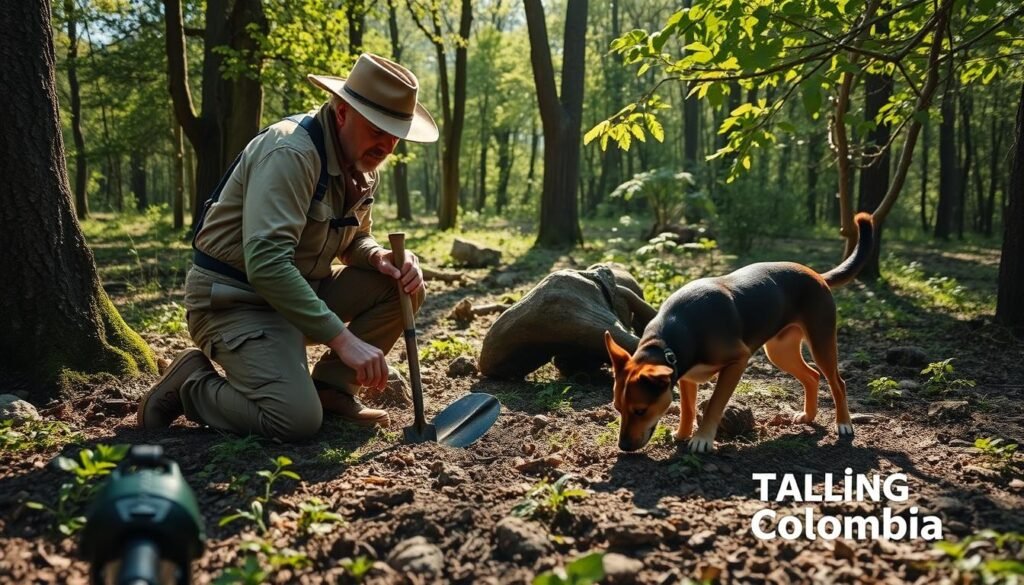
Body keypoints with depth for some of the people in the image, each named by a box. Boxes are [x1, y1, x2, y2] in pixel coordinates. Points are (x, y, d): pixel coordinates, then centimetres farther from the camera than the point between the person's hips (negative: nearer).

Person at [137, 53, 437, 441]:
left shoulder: (364, 167, 4)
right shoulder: (291, 152, -24)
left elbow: (355, 239, 16)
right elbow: (266, 263, -32)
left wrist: (380, 258, -10)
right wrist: (342, 338, -33)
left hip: (300, 289, 9)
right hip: (235, 297, -9)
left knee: (402, 286, -6)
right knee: (298, 420, -26)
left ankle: (331, 387, 4)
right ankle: (190, 383, 0)